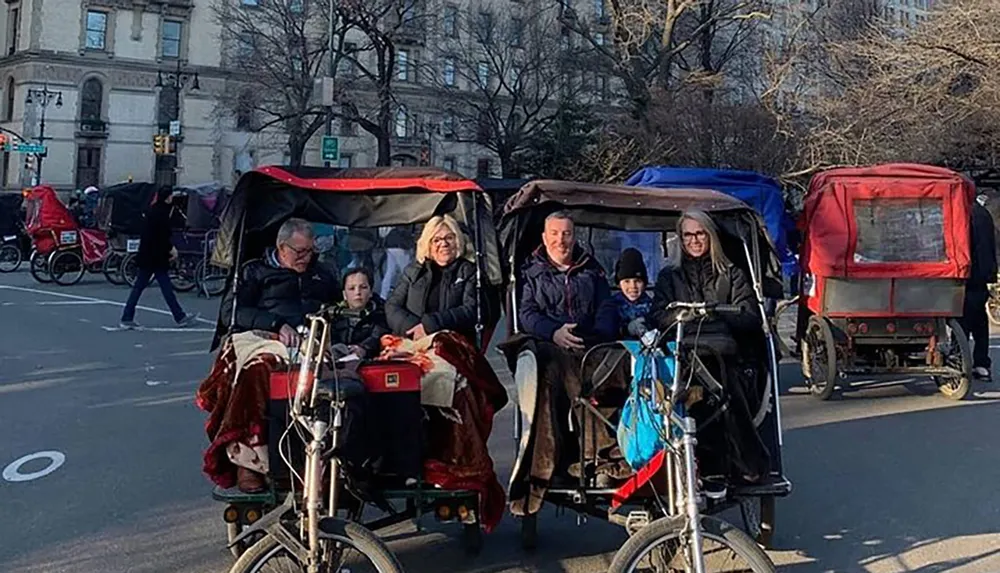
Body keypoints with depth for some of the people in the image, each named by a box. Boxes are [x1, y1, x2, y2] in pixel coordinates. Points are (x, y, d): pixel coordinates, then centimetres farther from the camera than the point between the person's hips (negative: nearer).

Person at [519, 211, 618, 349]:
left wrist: (600, 335, -8)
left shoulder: (592, 269, 20)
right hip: (548, 344, -1)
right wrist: (552, 332, -18)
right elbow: (526, 313, 2)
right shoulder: (531, 272, 13)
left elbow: (607, 308, 15)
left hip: (591, 344, 1)